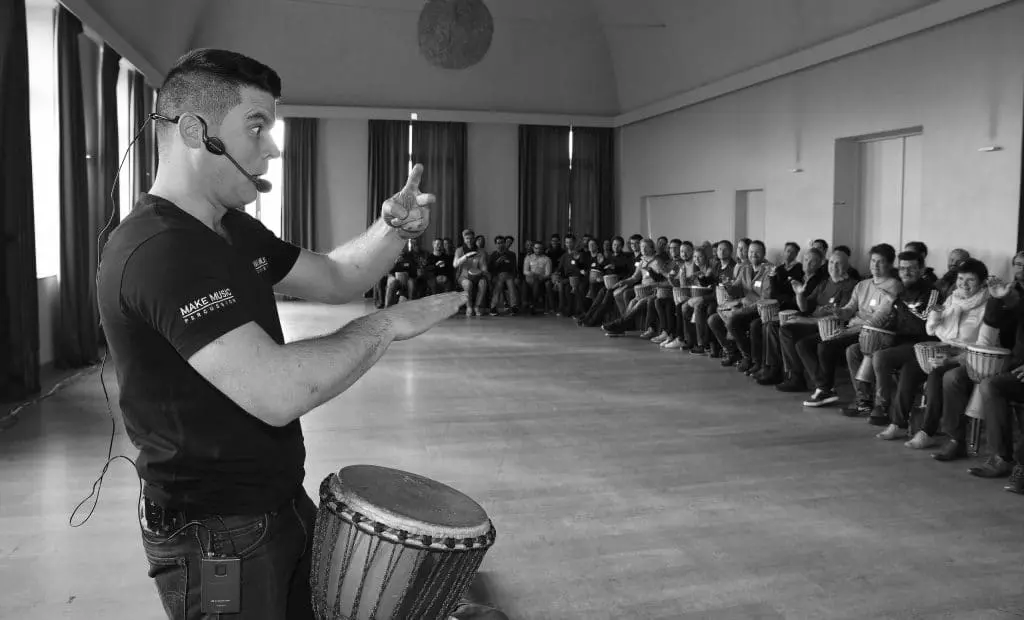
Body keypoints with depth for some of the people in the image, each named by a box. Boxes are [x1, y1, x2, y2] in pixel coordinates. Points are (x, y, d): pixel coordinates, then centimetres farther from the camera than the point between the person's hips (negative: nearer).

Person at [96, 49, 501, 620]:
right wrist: (386, 324, -21)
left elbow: (334, 279, 11)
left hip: (284, 504, 9)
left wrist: (394, 227, -7)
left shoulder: (234, 231, 7)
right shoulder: (160, 250, -25)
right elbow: (276, 392, -33)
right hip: (216, 537, -9)